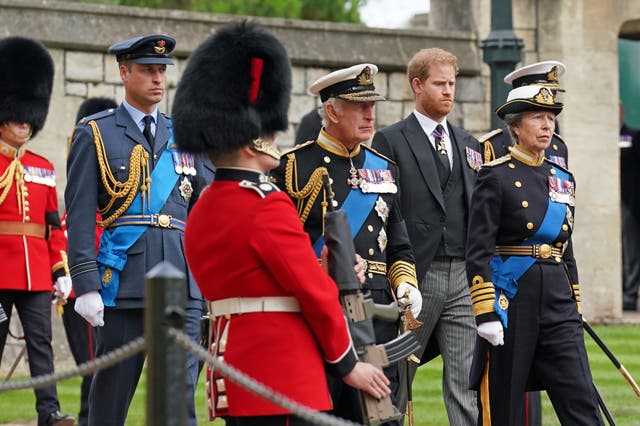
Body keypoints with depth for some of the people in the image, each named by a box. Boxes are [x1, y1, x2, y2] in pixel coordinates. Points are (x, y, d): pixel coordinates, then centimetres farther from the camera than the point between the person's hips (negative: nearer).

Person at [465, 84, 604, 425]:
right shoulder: (496, 176, -6)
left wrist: (575, 312, 17)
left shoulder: (563, 179, 14)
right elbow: (478, 252, -11)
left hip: (558, 304, 5)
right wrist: (487, 313, -18)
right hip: (511, 304, -5)